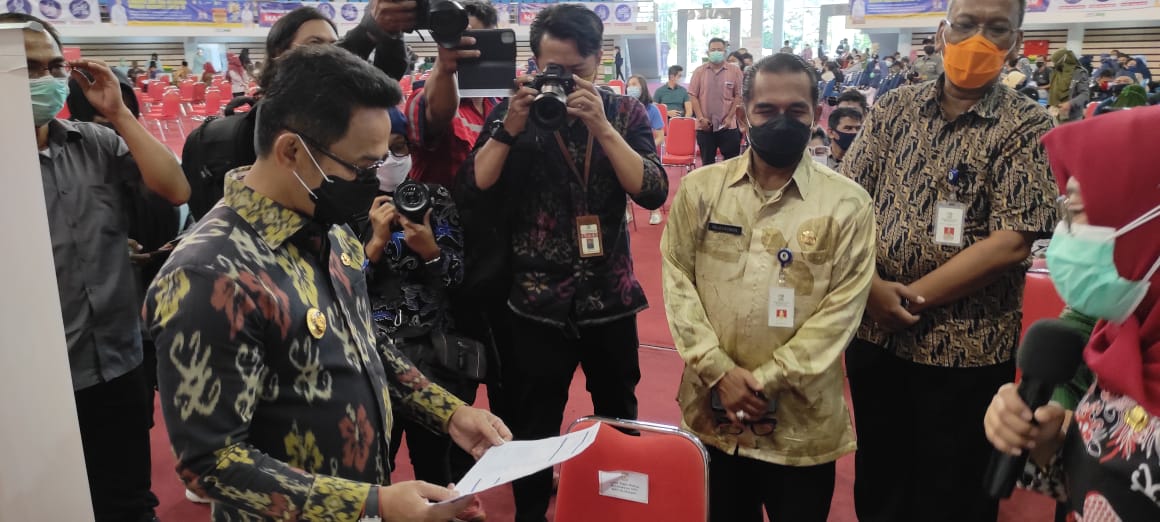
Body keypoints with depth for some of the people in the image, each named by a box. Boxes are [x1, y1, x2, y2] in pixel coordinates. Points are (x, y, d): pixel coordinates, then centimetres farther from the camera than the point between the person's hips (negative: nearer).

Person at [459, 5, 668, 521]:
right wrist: (509, 129, -21)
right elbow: (471, 196, -12)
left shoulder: (625, 113, 0)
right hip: (536, 305, -1)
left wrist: (601, 126, -23)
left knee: (621, 424, 20)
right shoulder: (512, 114, -3)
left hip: (610, 300, 2)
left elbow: (653, 192, -14)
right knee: (533, 433, 10)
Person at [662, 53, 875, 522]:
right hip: (714, 411, 2)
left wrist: (767, 380, -14)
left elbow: (842, 308, -9)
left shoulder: (847, 203, -5)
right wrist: (719, 370, -12)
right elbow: (677, 281, -2)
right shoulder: (699, 189, 0)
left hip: (802, 421, -1)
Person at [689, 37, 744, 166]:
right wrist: (700, 118, -7)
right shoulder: (699, 72, 4)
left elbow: (738, 96, 1)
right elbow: (693, 96, 2)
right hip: (705, 126, 1)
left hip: (728, 125, -1)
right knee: (707, 162, 8)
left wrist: (729, 117, -8)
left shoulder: (734, 71, 1)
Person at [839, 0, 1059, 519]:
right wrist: (871, 286, -13)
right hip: (874, 333, 3)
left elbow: (1010, 242, -15)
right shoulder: (894, 107, 3)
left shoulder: (1027, 126, -6)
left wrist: (910, 299, -15)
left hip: (967, 347, -3)